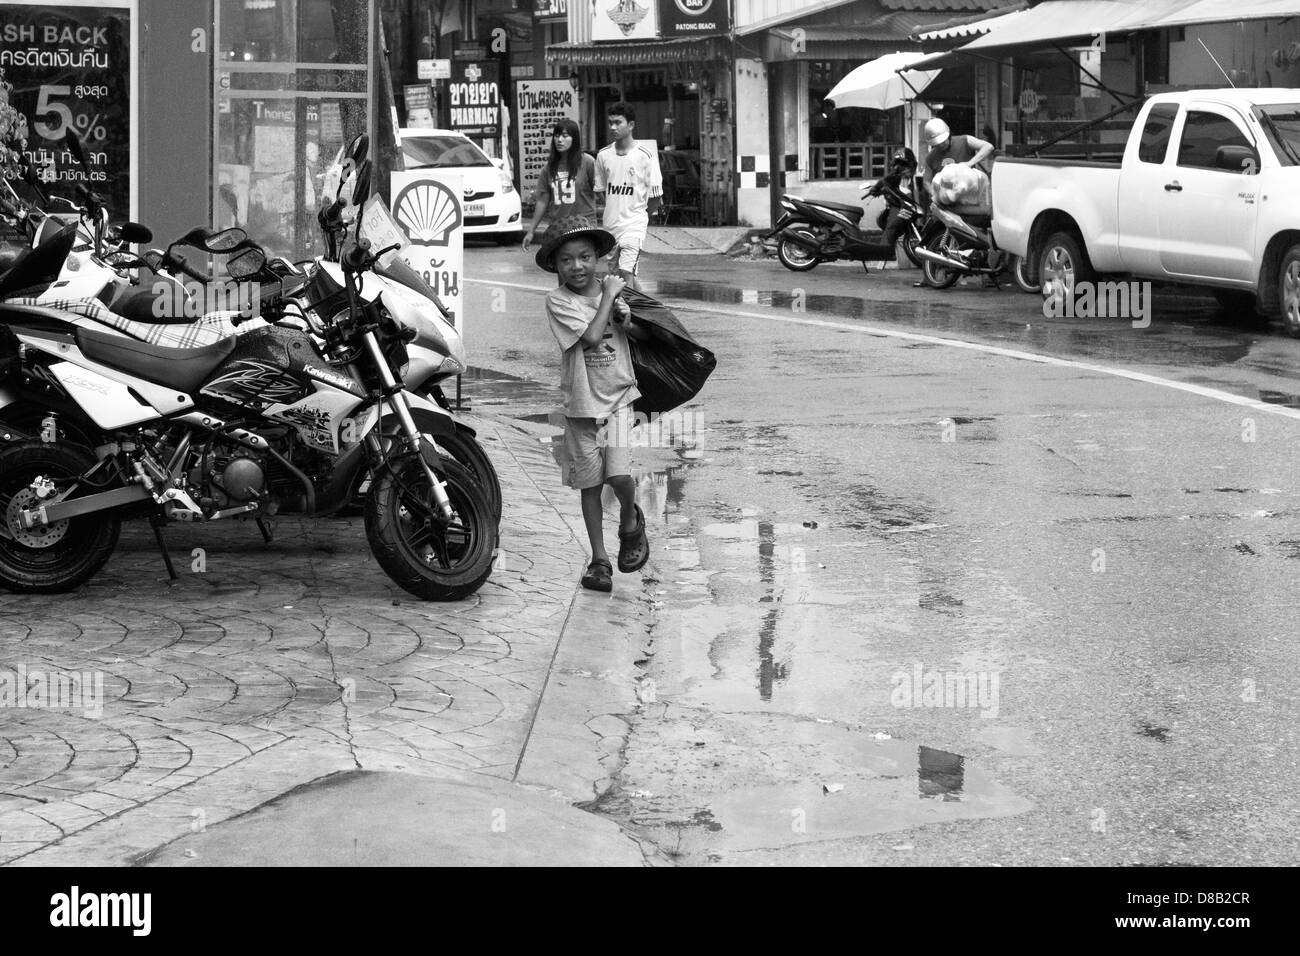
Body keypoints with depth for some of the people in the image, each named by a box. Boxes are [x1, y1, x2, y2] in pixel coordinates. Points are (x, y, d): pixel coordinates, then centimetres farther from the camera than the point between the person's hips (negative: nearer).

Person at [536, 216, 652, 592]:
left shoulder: (613, 288, 1)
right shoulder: (557, 300, -10)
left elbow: (645, 335, 9)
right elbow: (590, 336, -22)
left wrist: (627, 320, -12)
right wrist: (608, 296, -15)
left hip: (617, 396, 1)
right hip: (581, 404, -1)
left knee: (618, 474, -15)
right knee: (589, 483, 7)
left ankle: (630, 521, 18)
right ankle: (599, 558, 17)